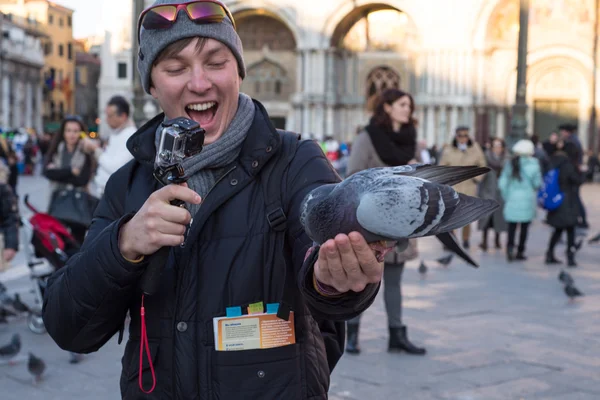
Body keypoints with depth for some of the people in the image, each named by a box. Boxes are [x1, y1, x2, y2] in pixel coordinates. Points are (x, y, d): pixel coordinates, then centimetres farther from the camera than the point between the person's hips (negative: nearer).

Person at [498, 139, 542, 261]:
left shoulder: (510, 164, 0)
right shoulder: (533, 164, -7)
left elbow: (502, 183, -1)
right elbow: (537, 183, -6)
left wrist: (506, 197, 10)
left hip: (512, 198, 2)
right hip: (527, 199, -1)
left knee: (512, 226, 8)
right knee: (524, 227, 8)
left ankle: (510, 246, -13)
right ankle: (520, 252, 10)